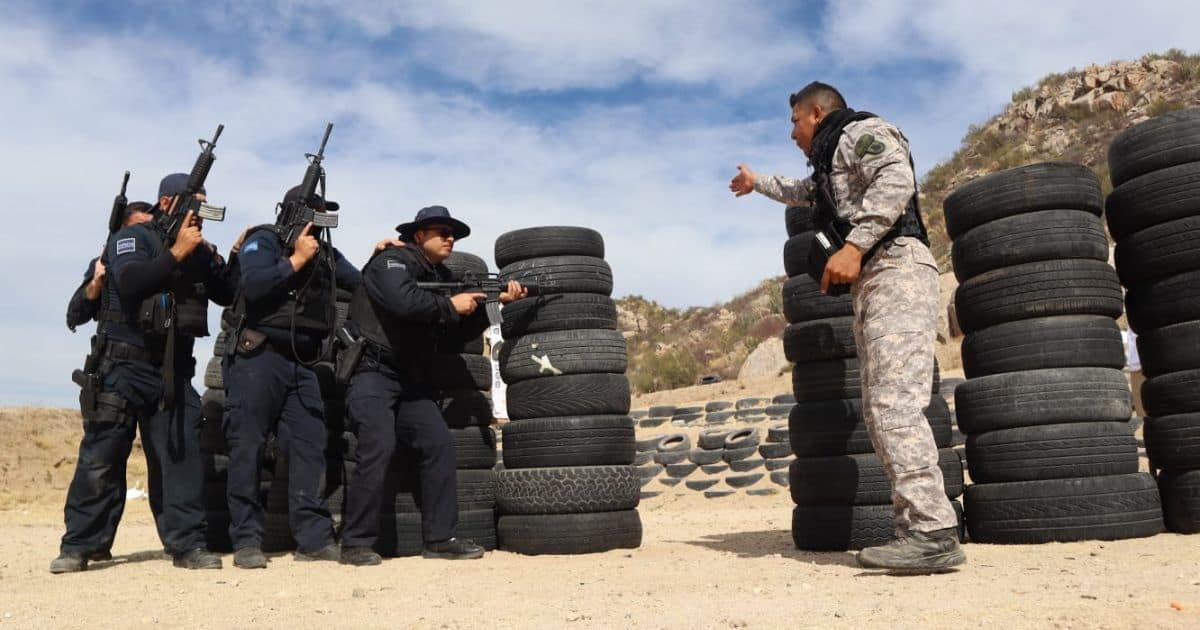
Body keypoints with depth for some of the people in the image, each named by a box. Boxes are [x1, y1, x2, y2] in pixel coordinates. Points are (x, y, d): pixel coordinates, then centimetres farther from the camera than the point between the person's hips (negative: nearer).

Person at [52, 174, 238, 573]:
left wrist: (225, 257, -5)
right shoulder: (132, 238, -2)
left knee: (183, 454, -2)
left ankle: (187, 543, 1)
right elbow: (131, 283, -21)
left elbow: (230, 294, 10)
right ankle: (79, 546, 8)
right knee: (101, 458, -1)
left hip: (173, 372, 5)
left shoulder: (198, 250, 15)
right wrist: (176, 253, -20)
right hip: (125, 366, -5)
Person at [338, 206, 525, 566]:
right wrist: (450, 306, -14)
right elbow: (403, 301, -27)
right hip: (370, 371, -8)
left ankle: (441, 538, 3)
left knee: (440, 444, -2)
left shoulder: (442, 278, 17)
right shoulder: (392, 262, -6)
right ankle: (356, 544, -13)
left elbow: (465, 330, 14)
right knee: (379, 446, -22)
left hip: (409, 380, 8)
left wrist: (497, 300, 2)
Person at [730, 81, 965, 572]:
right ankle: (914, 529, -1)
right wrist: (758, 183, 70)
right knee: (881, 412, 2)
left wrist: (853, 245, -25)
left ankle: (933, 532, -27)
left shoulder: (861, 131, 4)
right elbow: (803, 192, 56)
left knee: (895, 403, -22)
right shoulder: (831, 162, 33)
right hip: (872, 283, 10)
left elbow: (896, 180, -18)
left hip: (895, 270, -10)